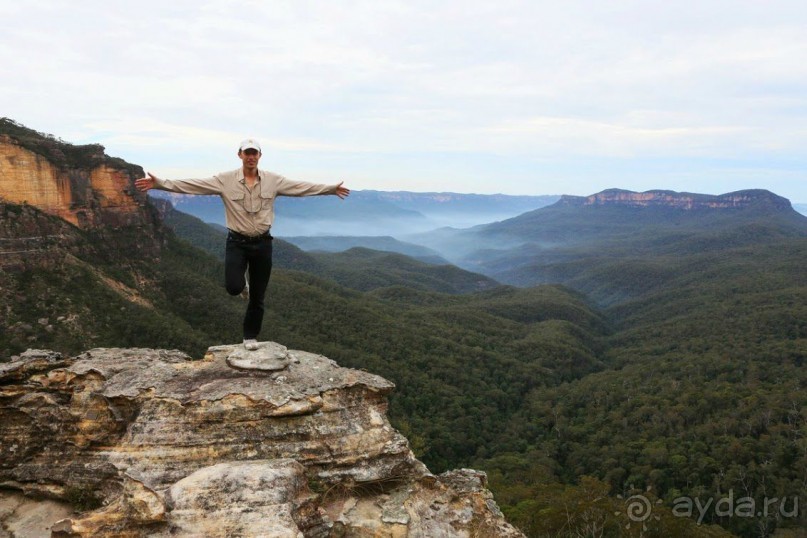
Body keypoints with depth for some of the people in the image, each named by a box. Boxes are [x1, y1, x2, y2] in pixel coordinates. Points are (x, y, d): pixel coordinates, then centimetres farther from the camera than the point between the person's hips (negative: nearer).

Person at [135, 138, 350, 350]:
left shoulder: (273, 180, 0)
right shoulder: (225, 180, -6)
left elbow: (303, 187, 4)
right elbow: (191, 185, -9)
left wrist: (331, 188, 3)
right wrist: (159, 183, -17)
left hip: (262, 243, 2)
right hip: (237, 242, -1)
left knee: (258, 296, 8)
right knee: (233, 288, -18)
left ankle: (250, 336, 27)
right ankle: (241, 281, 23)